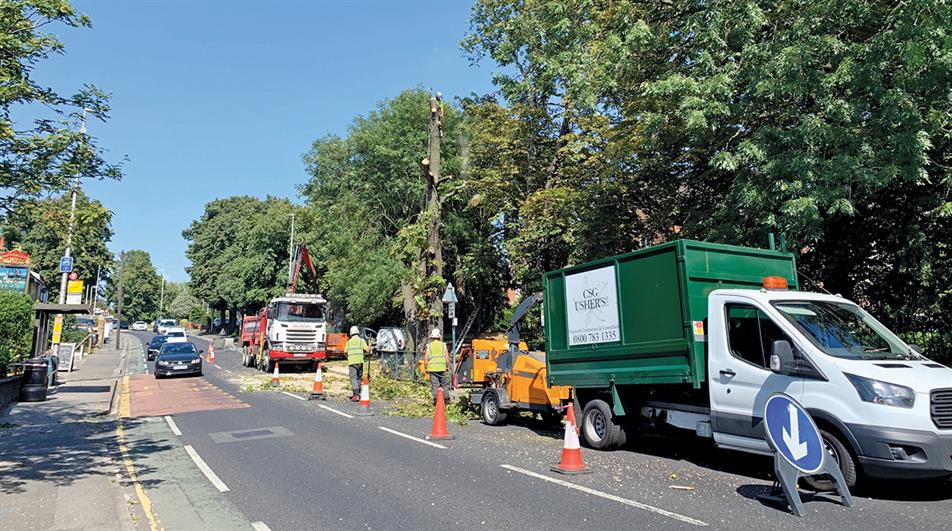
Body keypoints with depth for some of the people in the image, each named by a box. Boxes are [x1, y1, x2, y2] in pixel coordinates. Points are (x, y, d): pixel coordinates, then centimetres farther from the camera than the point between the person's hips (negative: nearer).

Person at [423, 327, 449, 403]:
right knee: (443, 384, 12)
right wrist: (447, 366, 13)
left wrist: (426, 368, 11)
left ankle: (435, 398, -12)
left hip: (432, 368, -1)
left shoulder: (429, 346, 4)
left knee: (435, 384, 1)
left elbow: (426, 359, 1)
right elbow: (447, 358, 2)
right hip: (442, 368, 1)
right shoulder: (443, 345, 4)